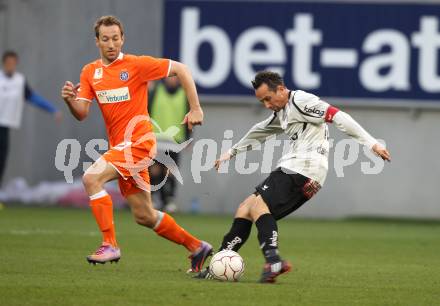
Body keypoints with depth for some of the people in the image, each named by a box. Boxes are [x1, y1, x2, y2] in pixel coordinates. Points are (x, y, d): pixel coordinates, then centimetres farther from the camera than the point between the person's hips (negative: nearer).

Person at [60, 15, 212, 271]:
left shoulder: (136, 65, -8)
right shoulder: (90, 72, 9)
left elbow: (180, 69, -3)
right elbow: (81, 113, 3)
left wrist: (195, 109, -6)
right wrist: (70, 100, -20)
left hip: (138, 142, -7)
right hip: (119, 145, 7)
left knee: (92, 178, -25)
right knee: (144, 216, 11)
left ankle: (110, 245, -21)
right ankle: (196, 247, 27)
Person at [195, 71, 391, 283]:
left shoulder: (301, 100, -7)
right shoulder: (281, 114, 24)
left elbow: (337, 117, -14)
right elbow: (259, 132, 43)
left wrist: (371, 143, -21)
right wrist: (232, 152, 55)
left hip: (303, 171, -9)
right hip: (290, 169, 9)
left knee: (258, 206, -20)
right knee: (245, 209, 6)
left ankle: (273, 260, -36)